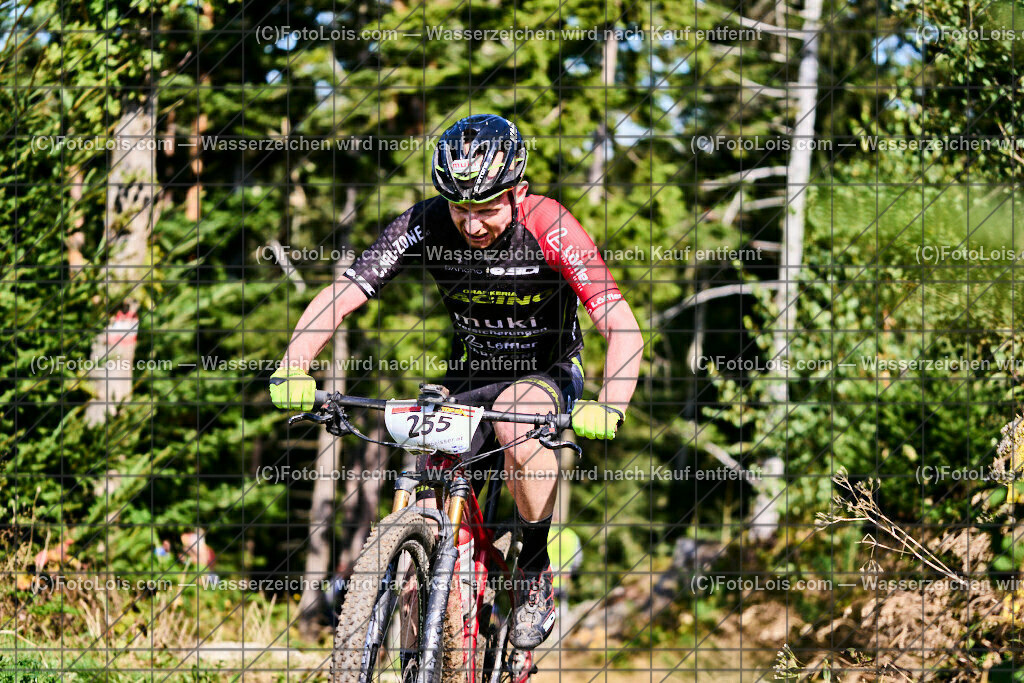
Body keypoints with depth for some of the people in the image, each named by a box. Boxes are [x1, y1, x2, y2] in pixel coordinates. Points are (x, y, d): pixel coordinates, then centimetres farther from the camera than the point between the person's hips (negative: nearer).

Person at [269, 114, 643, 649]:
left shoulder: (549, 229, -27)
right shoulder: (426, 226, -19)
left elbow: (623, 329, -30)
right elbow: (336, 298, -21)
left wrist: (608, 408, -48)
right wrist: (292, 368, -38)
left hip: (547, 375, -3)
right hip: (471, 374, 3)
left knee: (518, 424, -36)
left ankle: (536, 573, -14)